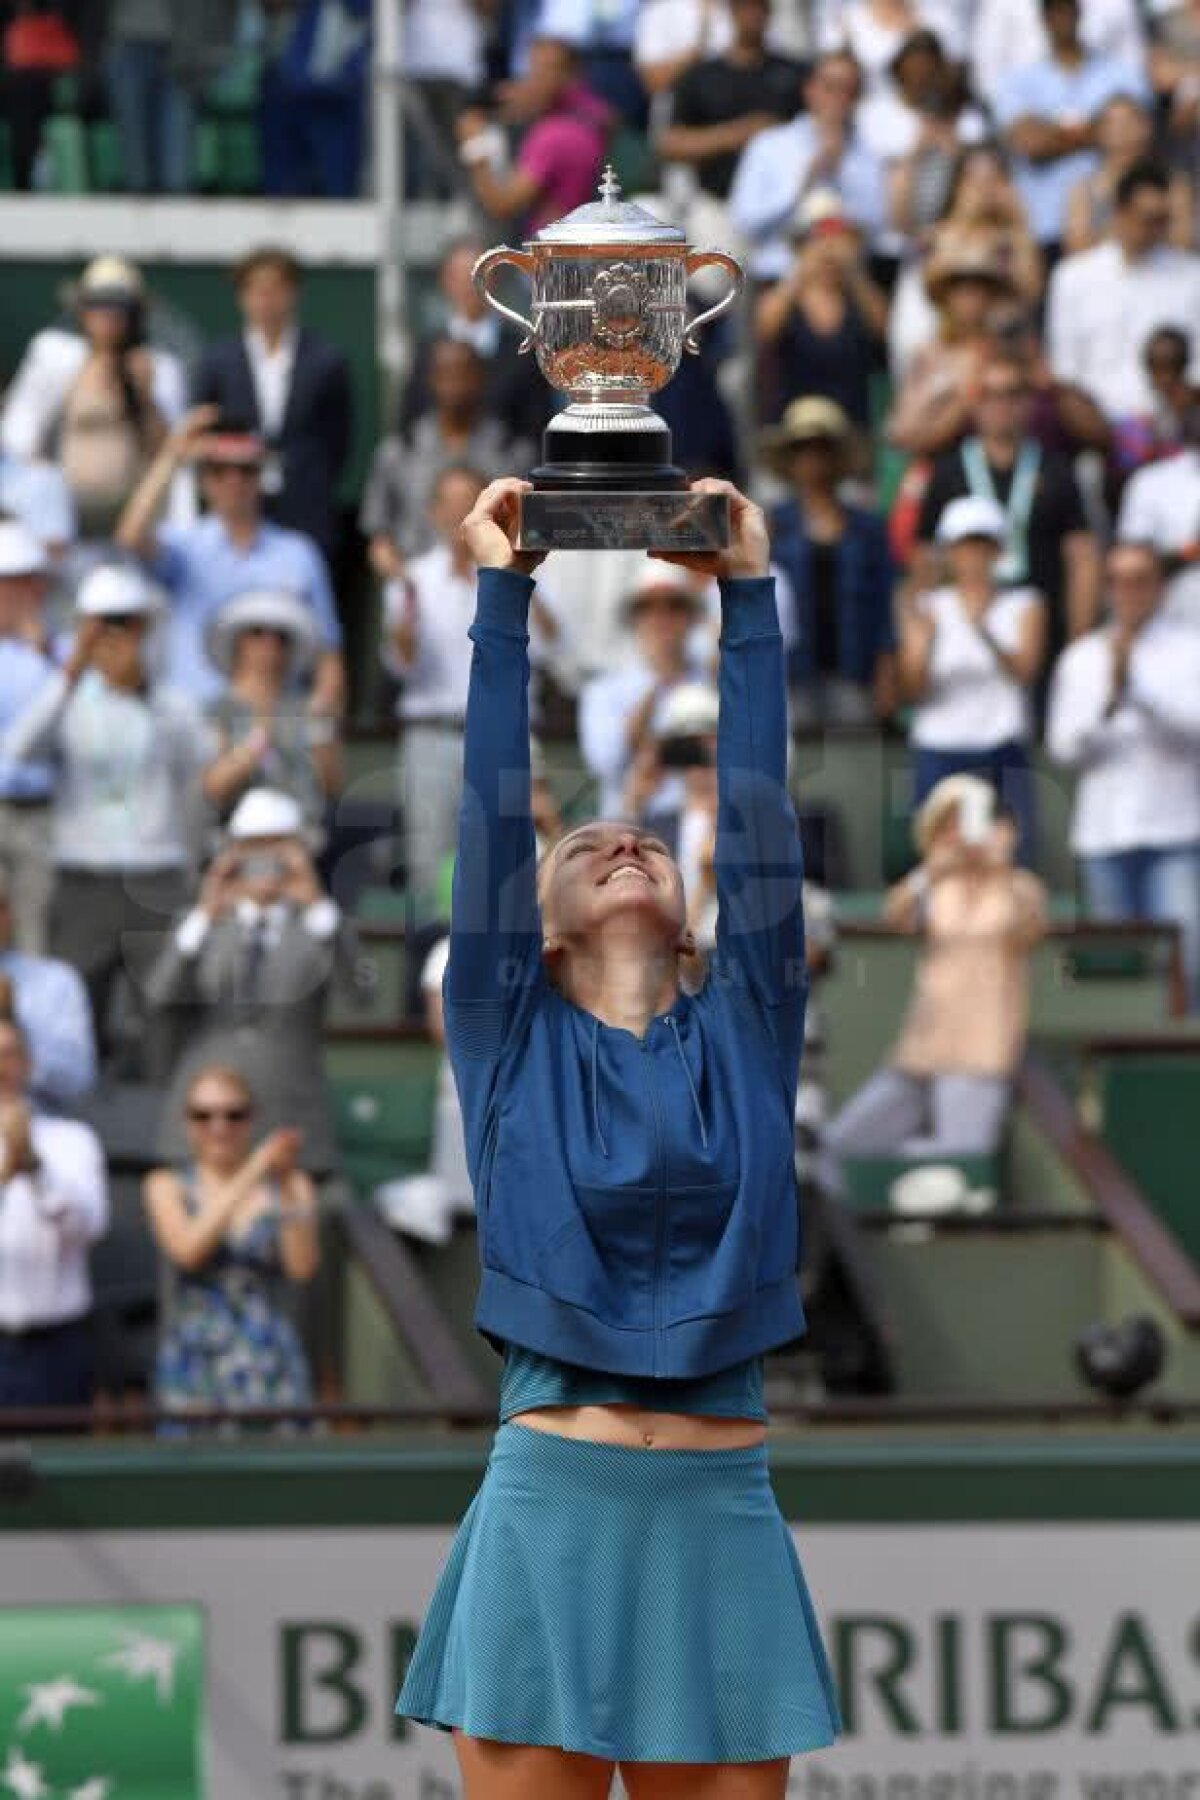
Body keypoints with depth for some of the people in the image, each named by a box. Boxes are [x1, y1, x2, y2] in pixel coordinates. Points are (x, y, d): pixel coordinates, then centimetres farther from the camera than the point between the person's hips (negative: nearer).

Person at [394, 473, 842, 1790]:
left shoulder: (743, 1038, 13)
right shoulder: (513, 1041, 9)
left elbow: (757, 812, 9)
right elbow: (492, 811, 5)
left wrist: (747, 593, 9)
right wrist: (503, 591, 5)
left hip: (719, 1515, 2)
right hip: (551, 1499, -2)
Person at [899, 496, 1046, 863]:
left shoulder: (1024, 605, 9)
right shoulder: (928, 608, 8)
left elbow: (1025, 671, -8)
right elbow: (911, 692, 0)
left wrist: (983, 630, -23)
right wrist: (924, 639, -18)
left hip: (1002, 750, 0)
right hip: (940, 751, 0)